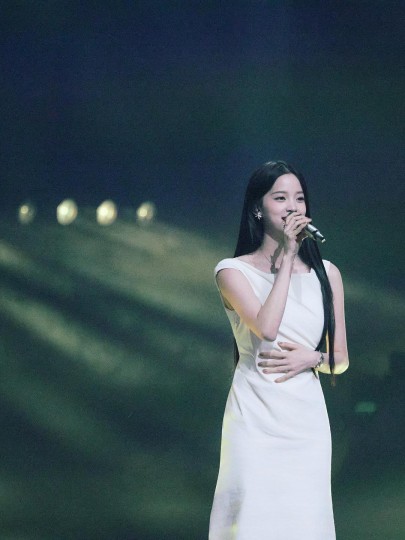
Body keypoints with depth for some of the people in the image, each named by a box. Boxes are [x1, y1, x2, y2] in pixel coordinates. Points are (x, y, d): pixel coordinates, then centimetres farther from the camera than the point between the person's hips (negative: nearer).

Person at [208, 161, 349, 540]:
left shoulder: (326, 273, 8)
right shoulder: (234, 271, -2)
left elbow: (340, 360, 13)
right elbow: (267, 327, -20)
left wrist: (311, 358, -9)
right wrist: (286, 256, -14)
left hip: (307, 419, 3)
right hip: (255, 418, -3)